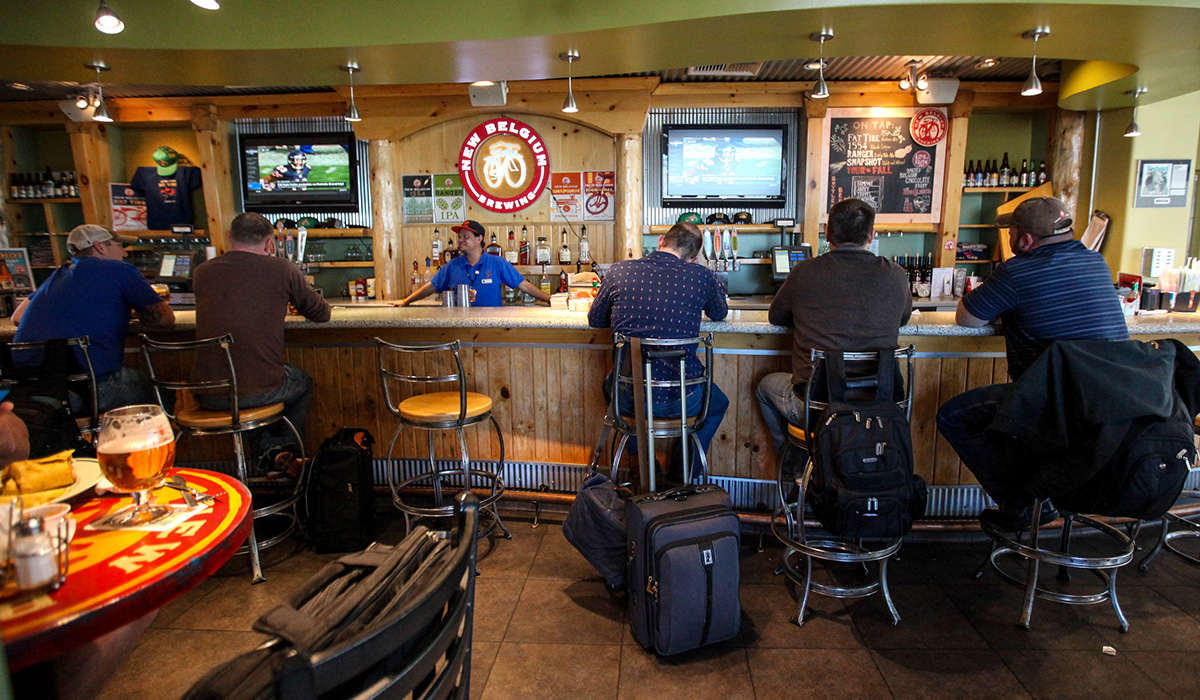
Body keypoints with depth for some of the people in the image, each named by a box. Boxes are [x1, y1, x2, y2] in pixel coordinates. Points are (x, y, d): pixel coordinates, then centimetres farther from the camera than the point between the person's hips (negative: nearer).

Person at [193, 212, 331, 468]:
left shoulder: (201, 272, 5)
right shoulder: (282, 269, -5)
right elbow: (321, 314, 8)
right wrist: (286, 301, 30)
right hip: (259, 391, -3)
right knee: (302, 381, 31)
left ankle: (266, 449, 27)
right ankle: (288, 450, 34)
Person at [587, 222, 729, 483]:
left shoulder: (619, 271, -4)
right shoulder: (700, 276, -6)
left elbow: (595, 320, 12)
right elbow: (719, 313, 15)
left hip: (629, 398, 2)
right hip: (681, 400, -1)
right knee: (718, 403, 33)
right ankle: (679, 481, 35)